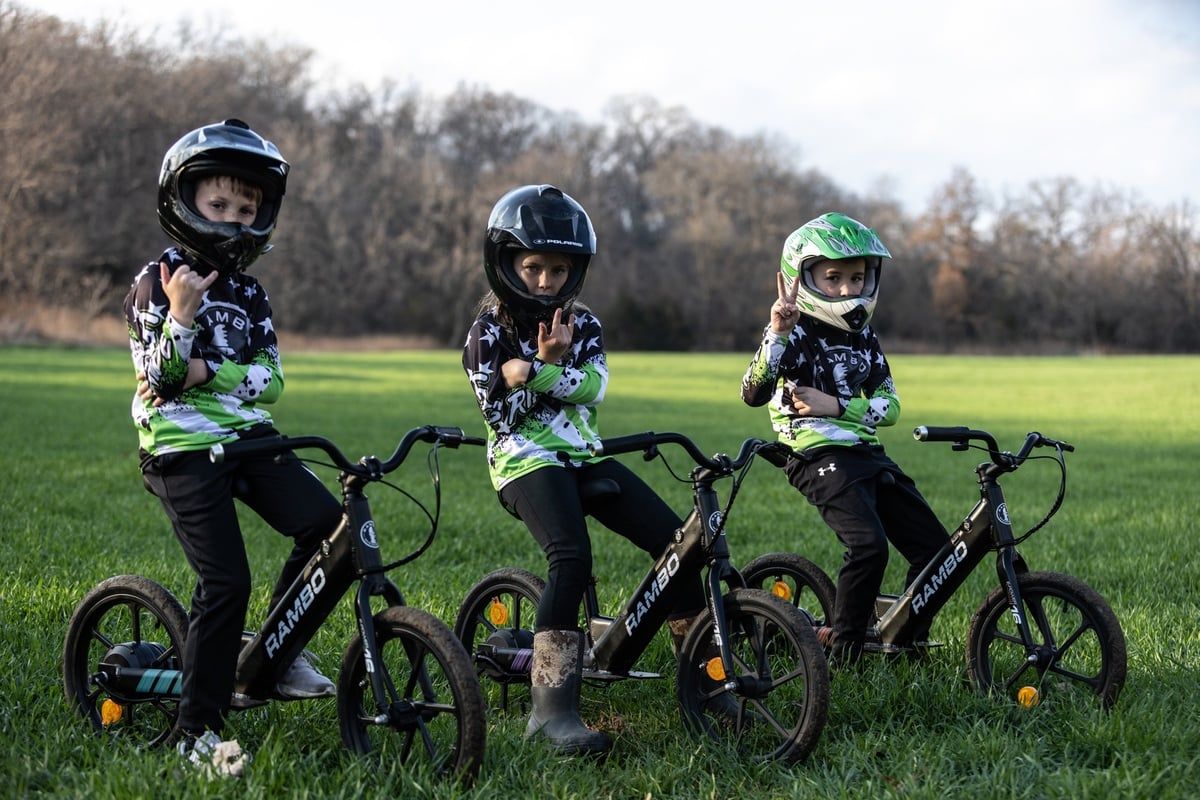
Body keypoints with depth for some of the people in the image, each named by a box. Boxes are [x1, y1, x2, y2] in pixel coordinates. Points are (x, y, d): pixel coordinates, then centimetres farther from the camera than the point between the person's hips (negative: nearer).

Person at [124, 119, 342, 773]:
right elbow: (161, 380, -12)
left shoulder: (248, 290, 13)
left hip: (249, 438, 6)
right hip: (183, 448, -6)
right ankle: (196, 729, 1)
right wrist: (180, 316, -27)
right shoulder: (158, 281, -4)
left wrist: (208, 372, -15)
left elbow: (269, 378, 1)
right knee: (225, 582, -13)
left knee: (329, 524, -14)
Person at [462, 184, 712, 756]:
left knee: (674, 539, -5)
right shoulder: (489, 332, -2)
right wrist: (547, 365, -18)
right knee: (571, 557, -31)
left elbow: (593, 384, -8)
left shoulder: (581, 324, 11)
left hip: (583, 456, 6)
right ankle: (552, 708, -34)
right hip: (527, 460, -6)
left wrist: (539, 371, -22)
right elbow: (502, 414, -10)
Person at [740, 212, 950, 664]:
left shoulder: (863, 337, 15)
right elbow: (753, 393, -20)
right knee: (869, 546, -27)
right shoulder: (795, 334, -5)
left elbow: (889, 406, 8)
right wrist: (777, 334, -31)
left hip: (869, 455, 7)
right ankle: (842, 651, -11)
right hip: (821, 457, -7)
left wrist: (836, 406, -8)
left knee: (935, 547, 1)